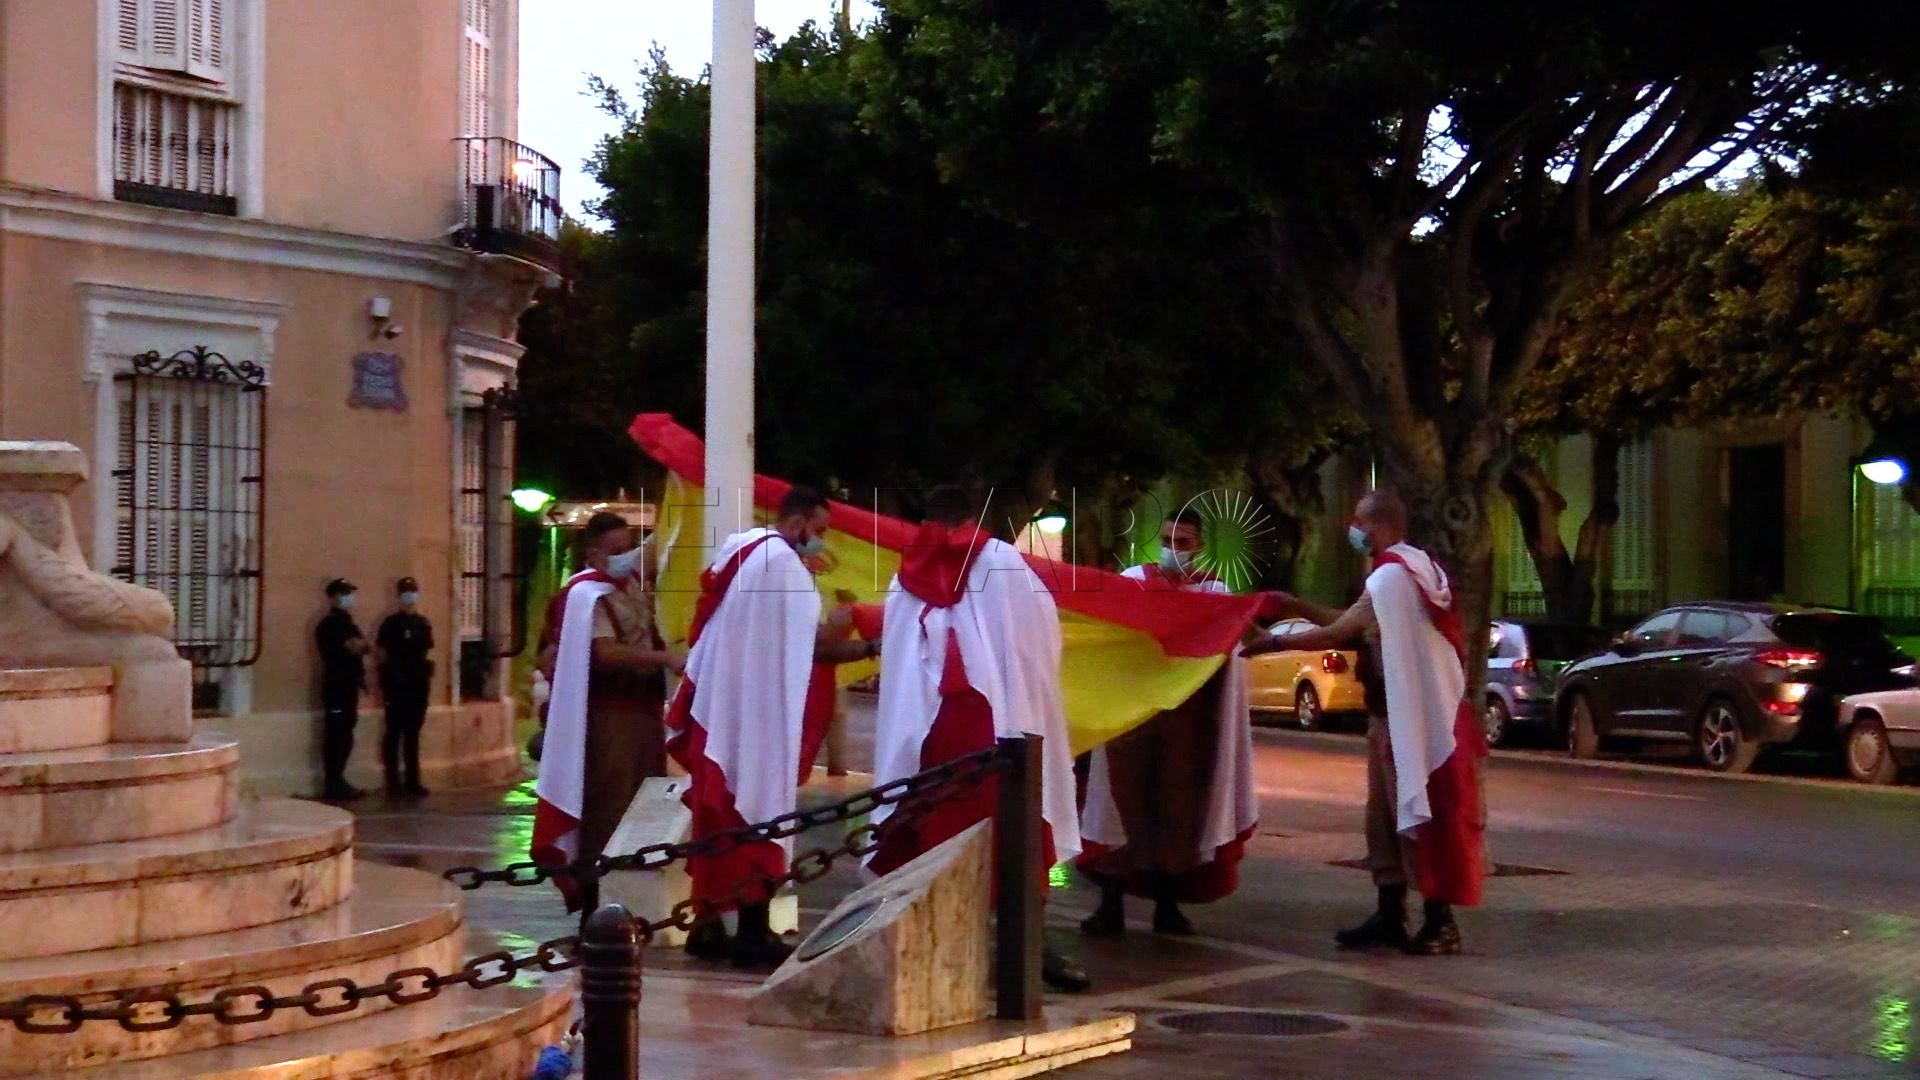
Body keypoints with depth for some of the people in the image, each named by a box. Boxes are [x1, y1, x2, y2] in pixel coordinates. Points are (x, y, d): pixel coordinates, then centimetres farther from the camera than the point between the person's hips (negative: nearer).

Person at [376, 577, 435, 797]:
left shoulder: (423, 624, 12)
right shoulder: (391, 623, -4)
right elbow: (380, 652, -4)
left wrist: (428, 676, 10)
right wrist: (385, 681, -8)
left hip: (418, 684, 5)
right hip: (397, 684, -5)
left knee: (413, 732, 10)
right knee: (394, 732, -2)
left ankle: (412, 780, 14)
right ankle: (393, 781, 1)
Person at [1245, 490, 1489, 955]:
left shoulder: (1392, 578, -18)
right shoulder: (1408, 570, 15)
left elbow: (1336, 634, -17)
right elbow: (1352, 625, 16)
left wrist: (1271, 644, -8)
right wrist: (1294, 605, 13)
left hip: (1411, 716, -10)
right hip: (1399, 713, 10)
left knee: (1420, 817, -5)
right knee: (1388, 816, 12)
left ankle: (1439, 923, 0)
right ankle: (1390, 917, 16)